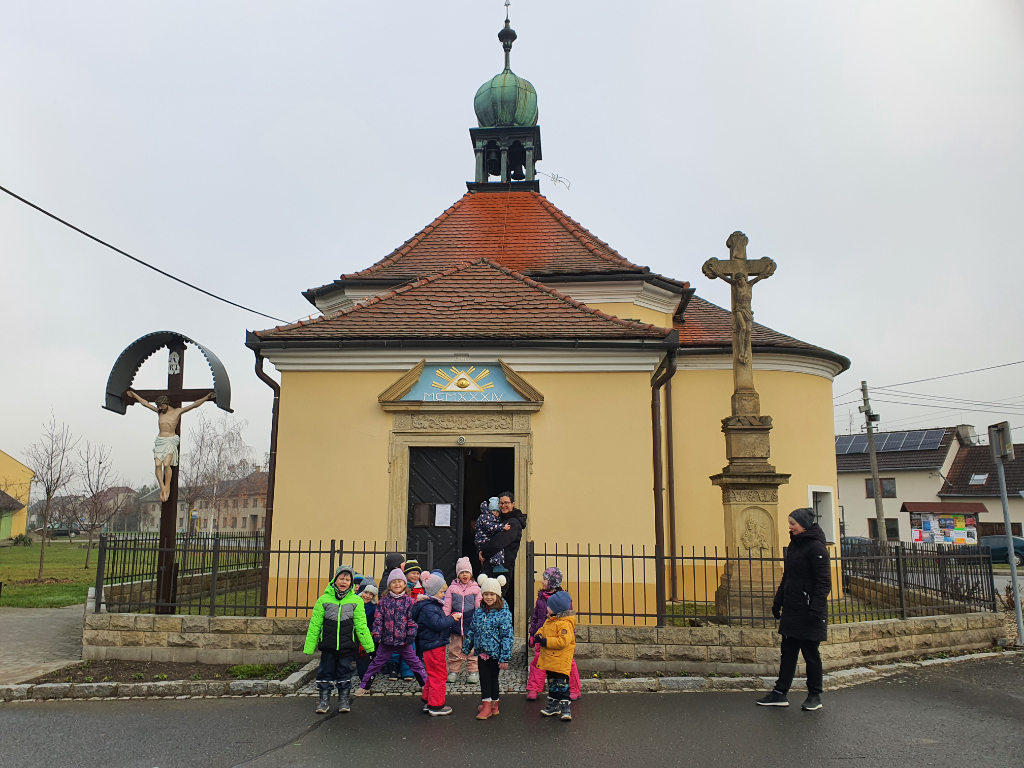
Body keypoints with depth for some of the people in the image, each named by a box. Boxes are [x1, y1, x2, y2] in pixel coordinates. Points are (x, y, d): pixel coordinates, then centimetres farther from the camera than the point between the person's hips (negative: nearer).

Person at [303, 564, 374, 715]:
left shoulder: (356, 601, -1)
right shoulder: (324, 599, -2)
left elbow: (361, 626, 2)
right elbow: (315, 625, 2)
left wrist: (369, 646, 0)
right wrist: (309, 647, 0)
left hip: (347, 646, 0)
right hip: (327, 645, 0)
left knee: (345, 672, 10)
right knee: (326, 672, 7)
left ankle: (343, 699, 25)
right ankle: (324, 700, 22)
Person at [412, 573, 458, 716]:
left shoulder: (434, 605, 15)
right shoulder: (428, 608, -19)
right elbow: (437, 624, -29)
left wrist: (450, 620, 10)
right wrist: (451, 619, -20)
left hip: (436, 645, 11)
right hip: (433, 646, -11)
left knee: (433, 675, 19)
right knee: (438, 675, -3)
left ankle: (428, 701, 29)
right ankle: (436, 706, 6)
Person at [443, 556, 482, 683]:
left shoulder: (476, 589, 3)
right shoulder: (452, 588, 4)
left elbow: (479, 608, 5)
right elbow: (447, 606, 4)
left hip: (471, 623, -1)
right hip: (455, 623, 1)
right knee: (455, 648, 8)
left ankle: (473, 671, 15)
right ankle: (453, 671, 19)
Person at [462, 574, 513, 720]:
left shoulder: (504, 613, -13)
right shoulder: (478, 612, 4)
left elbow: (507, 636, -14)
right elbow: (472, 631, 14)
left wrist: (505, 658, -17)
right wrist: (466, 648, 16)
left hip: (495, 653, -5)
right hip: (482, 652, 5)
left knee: (493, 678, 7)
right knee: (484, 678, 8)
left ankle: (494, 704, 24)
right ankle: (487, 705, 19)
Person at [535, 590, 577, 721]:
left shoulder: (565, 623, -21)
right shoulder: (549, 620, 10)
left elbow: (563, 641, -28)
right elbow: (543, 629, 23)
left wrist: (546, 641, -24)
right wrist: (538, 635, -1)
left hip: (561, 661, -10)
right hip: (550, 660, 10)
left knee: (562, 685, -6)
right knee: (552, 684, 19)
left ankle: (565, 707, 2)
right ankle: (553, 705, 30)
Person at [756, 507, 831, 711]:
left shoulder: (816, 547, -13)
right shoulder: (794, 545, 13)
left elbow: (824, 582, -17)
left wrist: (815, 609, -22)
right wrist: (778, 602, 18)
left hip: (808, 611, -8)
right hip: (792, 610, 8)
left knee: (810, 653, 4)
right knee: (788, 652, 9)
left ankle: (815, 696, 18)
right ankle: (780, 693, 13)